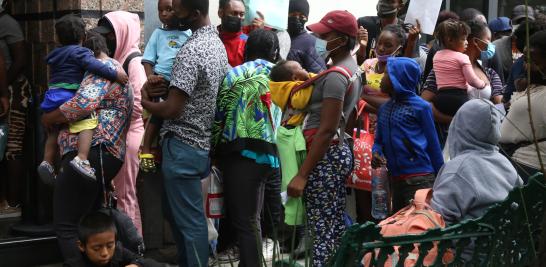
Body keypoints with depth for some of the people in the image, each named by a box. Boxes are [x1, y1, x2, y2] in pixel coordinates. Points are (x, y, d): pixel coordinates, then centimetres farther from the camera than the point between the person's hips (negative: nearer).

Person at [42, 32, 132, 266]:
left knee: (66, 227, -11)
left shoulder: (104, 67, -3)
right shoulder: (116, 69, 30)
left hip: (89, 154, -11)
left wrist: (49, 118, -5)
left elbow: (83, 104, -19)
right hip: (104, 156, 11)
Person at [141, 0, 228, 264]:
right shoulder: (217, 43, 9)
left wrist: (145, 102, -4)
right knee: (178, 212, 20)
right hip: (203, 143, 10)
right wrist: (162, 88, 7)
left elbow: (171, 109, -22)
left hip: (183, 146, -10)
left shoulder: (191, 51, -21)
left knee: (189, 220, -1)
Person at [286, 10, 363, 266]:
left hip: (325, 155, -10)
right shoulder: (353, 69, 14)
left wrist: (301, 175, -22)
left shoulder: (335, 76, -16)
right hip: (340, 151, 10)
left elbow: (326, 130, -21)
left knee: (321, 229, -8)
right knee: (336, 227, 11)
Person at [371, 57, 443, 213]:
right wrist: (376, 153, -6)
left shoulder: (420, 107, -7)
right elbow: (379, 140, 18)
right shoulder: (384, 109, 12)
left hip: (419, 179, -7)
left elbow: (433, 144, -4)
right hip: (396, 179, 7)